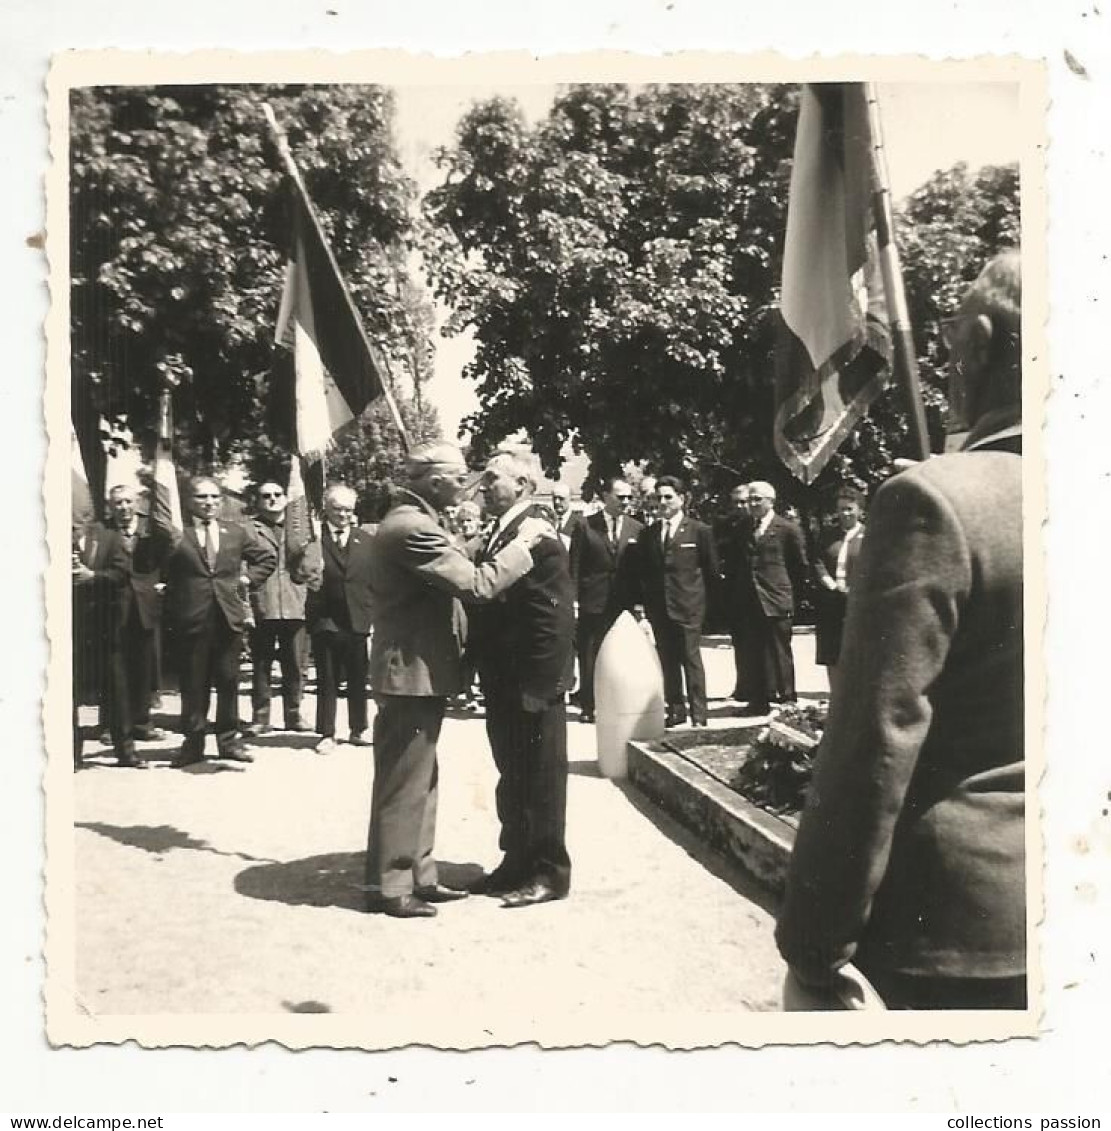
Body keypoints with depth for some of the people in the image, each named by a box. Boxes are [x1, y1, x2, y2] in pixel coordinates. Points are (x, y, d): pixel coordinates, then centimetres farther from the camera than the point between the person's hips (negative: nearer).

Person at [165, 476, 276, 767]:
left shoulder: (236, 532, 11)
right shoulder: (177, 534, 0)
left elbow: (267, 557, 21)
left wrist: (249, 577, 8)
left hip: (229, 617, 3)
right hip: (191, 620, -3)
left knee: (228, 683, 8)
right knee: (193, 685, 4)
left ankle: (229, 741, 19)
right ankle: (193, 743, 15)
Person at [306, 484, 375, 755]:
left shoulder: (367, 541, 7)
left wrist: (374, 615, 1)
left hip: (358, 620, 2)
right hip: (325, 621, -2)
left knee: (358, 680, 12)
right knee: (327, 681, 6)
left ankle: (358, 730, 25)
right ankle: (327, 734, 16)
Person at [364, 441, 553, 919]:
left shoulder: (410, 520, 12)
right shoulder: (412, 528, -22)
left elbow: (455, 576, 20)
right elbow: (476, 584, -25)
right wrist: (522, 542, -16)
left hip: (416, 670, 11)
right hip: (413, 674, -11)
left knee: (419, 781, 17)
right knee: (403, 784, 0)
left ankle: (418, 875, 27)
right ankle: (388, 886, 12)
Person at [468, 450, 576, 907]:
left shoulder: (541, 538, -16)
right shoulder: (496, 539, 12)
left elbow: (556, 620, -21)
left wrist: (536, 686, -20)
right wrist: (482, 672, 11)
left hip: (531, 688, -9)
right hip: (501, 685, 9)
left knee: (541, 783, 5)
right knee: (511, 781, 18)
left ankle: (549, 872, 18)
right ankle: (518, 862, 32)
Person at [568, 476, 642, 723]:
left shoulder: (636, 529, 7)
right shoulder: (585, 527, 1)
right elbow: (574, 567, 1)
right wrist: (573, 601, -5)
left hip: (624, 606, 1)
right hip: (592, 605, -1)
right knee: (588, 657, 4)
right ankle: (588, 706, 15)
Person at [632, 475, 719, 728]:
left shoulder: (700, 531, -1)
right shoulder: (647, 534, 10)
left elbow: (712, 571, 4)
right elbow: (641, 572, 12)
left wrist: (701, 599, 5)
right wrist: (641, 603, 4)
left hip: (688, 607, -4)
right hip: (658, 608, 4)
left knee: (691, 660, -3)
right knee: (667, 661, 9)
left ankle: (698, 716, 1)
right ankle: (676, 710, 19)